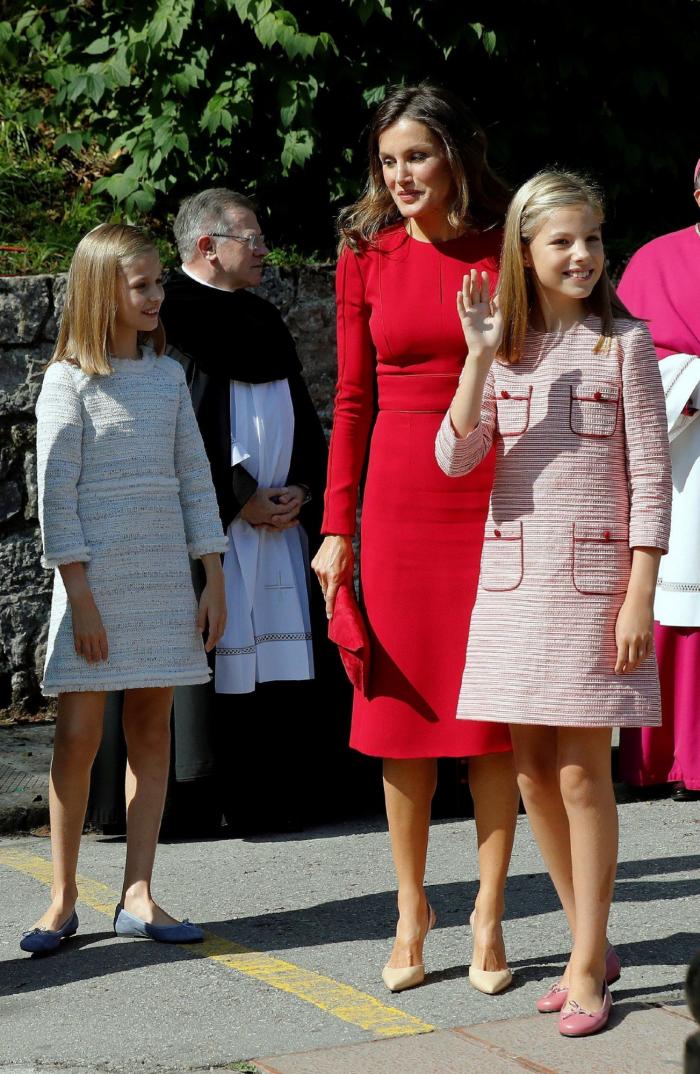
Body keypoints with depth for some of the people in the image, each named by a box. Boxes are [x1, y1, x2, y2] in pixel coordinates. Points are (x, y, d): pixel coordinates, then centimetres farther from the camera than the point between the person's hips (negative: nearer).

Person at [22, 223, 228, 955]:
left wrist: (213, 582, 6)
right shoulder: (70, 380, -5)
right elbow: (57, 492, -8)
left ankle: (137, 896, 10)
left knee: (152, 729, 4)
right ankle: (62, 900, 7)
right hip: (97, 575, -5)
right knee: (78, 735, -3)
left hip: (164, 574, 5)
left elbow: (194, 479, 10)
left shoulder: (167, 376, 9)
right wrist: (80, 595, -13)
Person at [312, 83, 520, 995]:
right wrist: (337, 524, 3)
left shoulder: (508, 249, 1)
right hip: (402, 498, 1)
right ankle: (411, 910, 18)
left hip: (497, 492, -1)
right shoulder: (368, 256, 5)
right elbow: (354, 399, 7)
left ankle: (488, 916, 12)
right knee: (403, 706, 5)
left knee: (495, 711, 2)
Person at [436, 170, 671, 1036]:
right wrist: (479, 354, -15)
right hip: (514, 574, 4)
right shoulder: (505, 346, 6)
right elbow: (455, 457, -5)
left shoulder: (625, 345, -2)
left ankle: (586, 966, 7)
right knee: (532, 771, 8)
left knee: (581, 772, -3)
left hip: (594, 575, -4)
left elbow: (650, 478, -4)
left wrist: (639, 596, -10)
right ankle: (592, 943, 22)